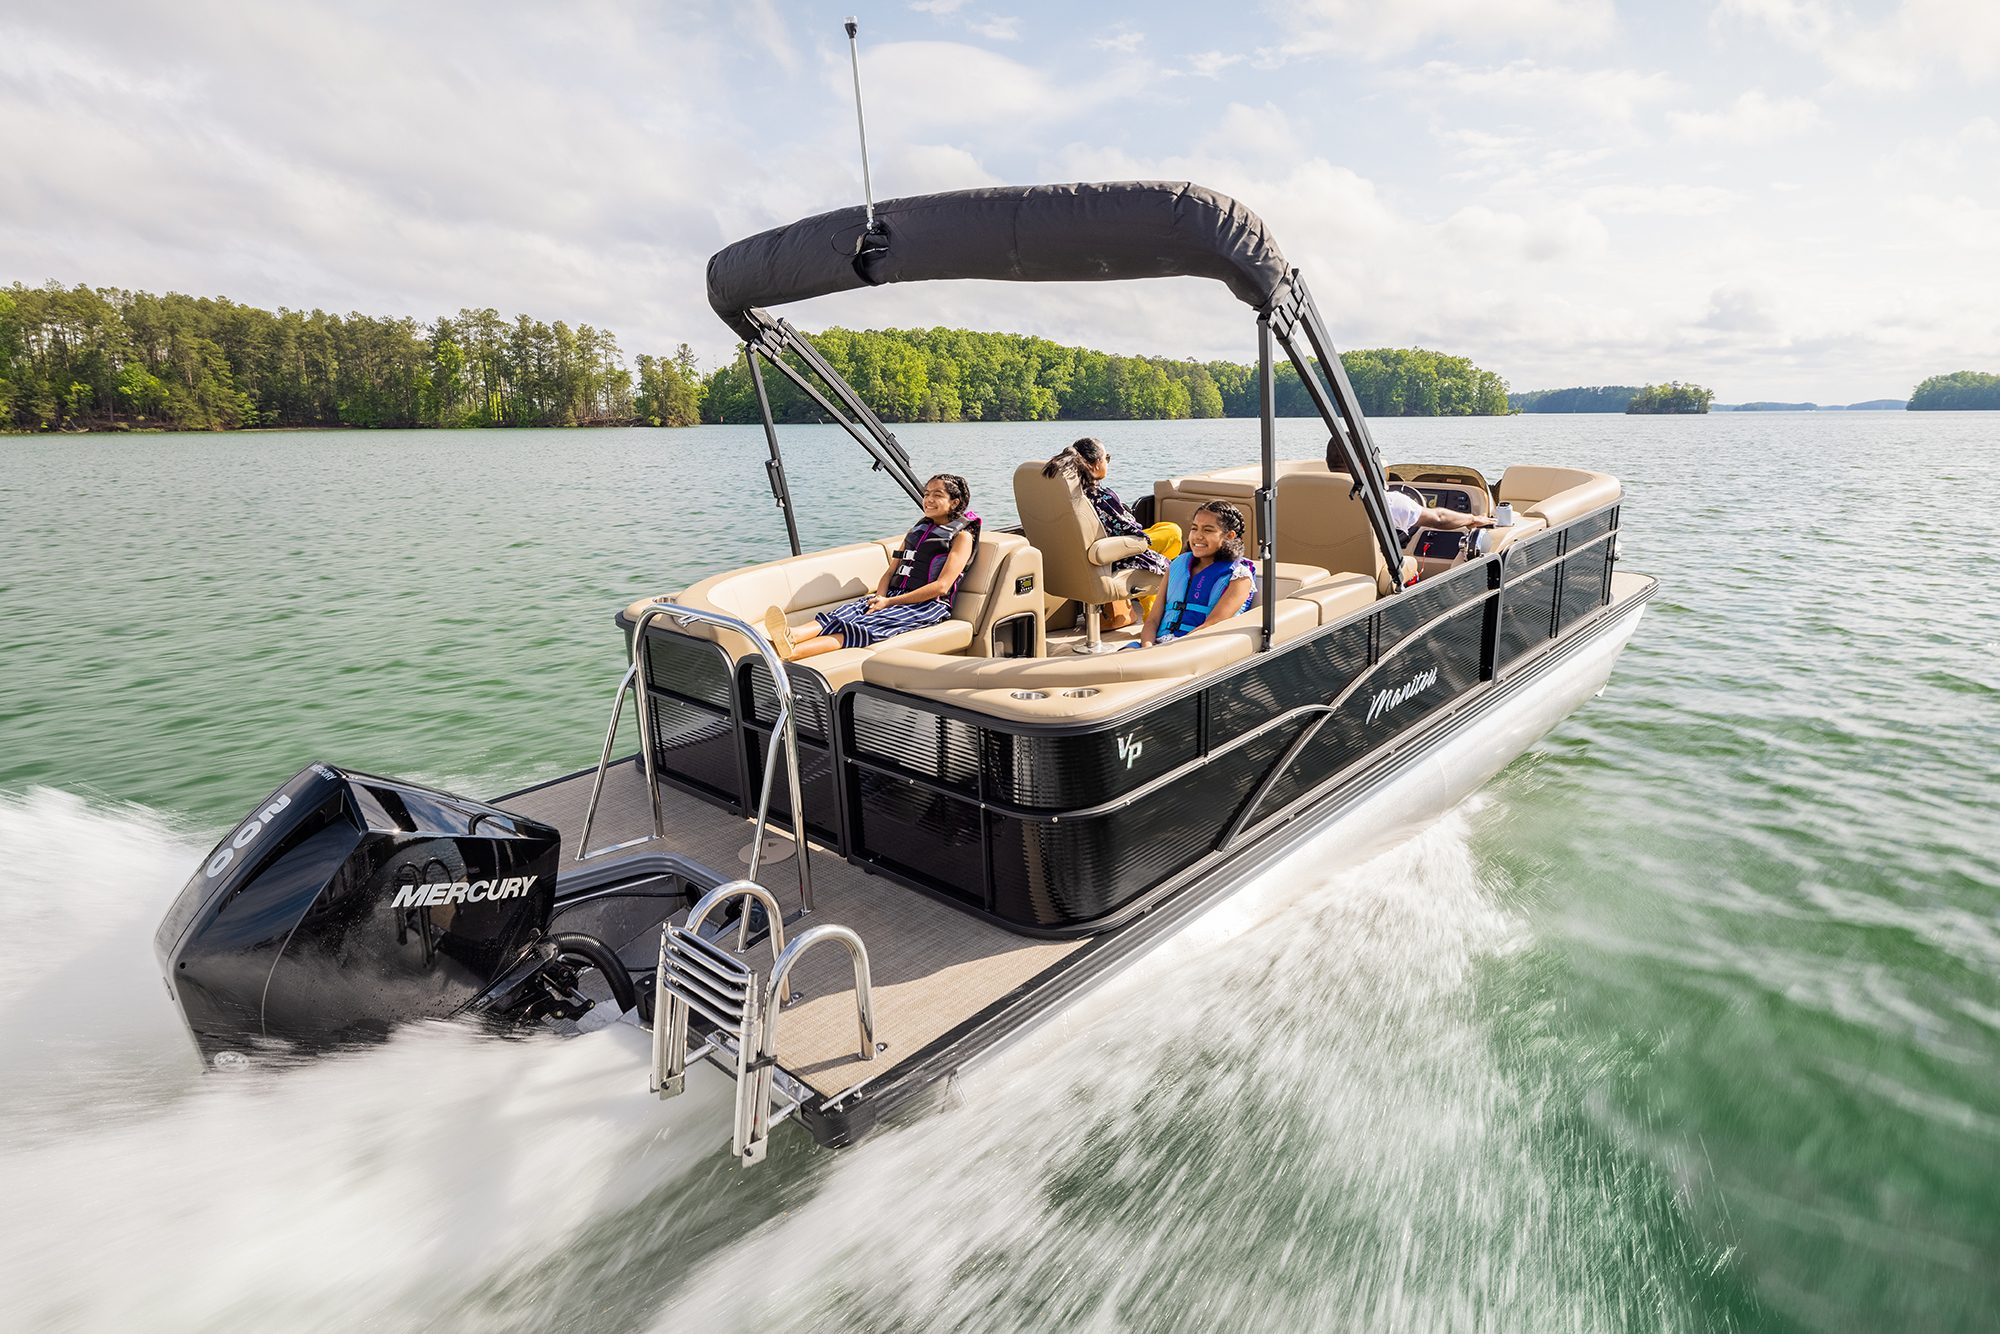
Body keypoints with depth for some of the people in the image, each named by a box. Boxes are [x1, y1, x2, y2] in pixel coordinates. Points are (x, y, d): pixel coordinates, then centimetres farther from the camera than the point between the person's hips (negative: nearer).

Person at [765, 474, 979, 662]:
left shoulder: (962, 536, 2)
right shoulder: (917, 530, 25)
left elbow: (941, 586, -11)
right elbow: (891, 571, 20)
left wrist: (889, 602, -15)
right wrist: (880, 597, -5)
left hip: (929, 605, -7)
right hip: (894, 596, 7)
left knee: (868, 625, -32)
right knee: (844, 613, -24)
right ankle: (789, 637, -51)